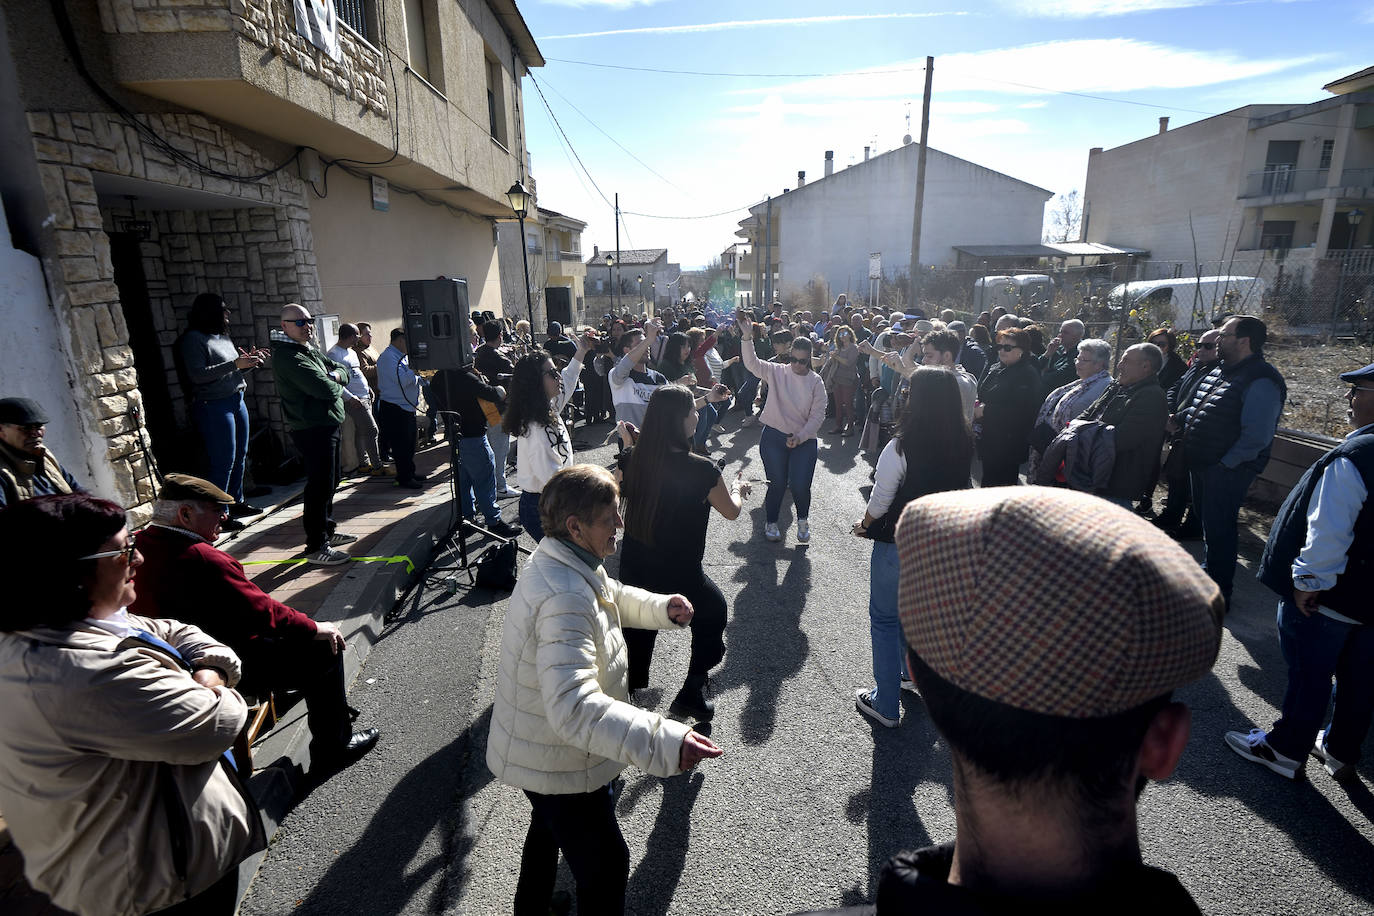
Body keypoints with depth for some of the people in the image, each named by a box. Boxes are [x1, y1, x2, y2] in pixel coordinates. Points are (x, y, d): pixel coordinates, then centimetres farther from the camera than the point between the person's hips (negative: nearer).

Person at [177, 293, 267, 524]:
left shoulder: (223, 336, 15)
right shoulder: (193, 339, -10)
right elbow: (198, 375, -19)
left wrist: (250, 360, 3)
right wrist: (235, 364, -21)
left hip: (237, 401, 9)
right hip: (214, 406, -9)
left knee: (240, 456, 15)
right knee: (223, 462, -7)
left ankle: (237, 503, 28)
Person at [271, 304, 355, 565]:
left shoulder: (310, 352, 17)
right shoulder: (287, 357, -15)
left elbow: (342, 368, 21)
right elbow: (325, 389, -25)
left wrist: (335, 375, -2)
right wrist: (337, 387, -3)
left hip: (327, 426, 11)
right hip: (312, 430, -10)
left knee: (330, 482, 19)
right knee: (320, 486, -9)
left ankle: (326, 531, 34)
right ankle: (316, 547, -2)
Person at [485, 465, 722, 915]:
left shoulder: (562, 562, -5)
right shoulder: (564, 599, -39)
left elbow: (612, 596, 14)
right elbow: (573, 707, -49)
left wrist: (662, 608, -4)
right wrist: (666, 742, -55)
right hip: (559, 766, -11)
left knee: (549, 827, 35)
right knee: (606, 866, 11)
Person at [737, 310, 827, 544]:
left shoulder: (816, 382, 2)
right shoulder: (777, 372, 2)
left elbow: (818, 415, -3)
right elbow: (752, 364, -10)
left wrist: (800, 437, -15)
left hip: (805, 440, 0)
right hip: (774, 437, 0)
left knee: (800, 485, -6)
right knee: (778, 483, 0)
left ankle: (803, 520, 24)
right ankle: (771, 522, 24)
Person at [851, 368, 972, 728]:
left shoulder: (900, 447, -24)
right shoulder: (964, 445, -7)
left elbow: (880, 501, -15)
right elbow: (958, 490, 7)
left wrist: (864, 524, 5)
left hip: (898, 545, -6)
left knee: (885, 620, 10)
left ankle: (886, 705, 19)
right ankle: (911, 667, 50)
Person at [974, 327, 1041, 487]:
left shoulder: (1027, 374, -12)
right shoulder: (995, 370, 13)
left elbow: (1020, 411, -21)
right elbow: (982, 395, 25)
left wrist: (985, 410, -18)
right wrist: (978, 405, 1)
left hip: (1008, 443, -8)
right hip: (988, 441, 8)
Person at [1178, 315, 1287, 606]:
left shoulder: (1261, 382, -19)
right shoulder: (1222, 371, 10)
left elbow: (1256, 437, -24)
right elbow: (1196, 411, 24)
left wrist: (1223, 465, -21)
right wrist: (1178, 421, 8)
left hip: (1226, 472, -9)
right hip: (1201, 464, 9)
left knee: (1218, 530, 0)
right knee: (1208, 524, 22)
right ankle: (1207, 574, 39)